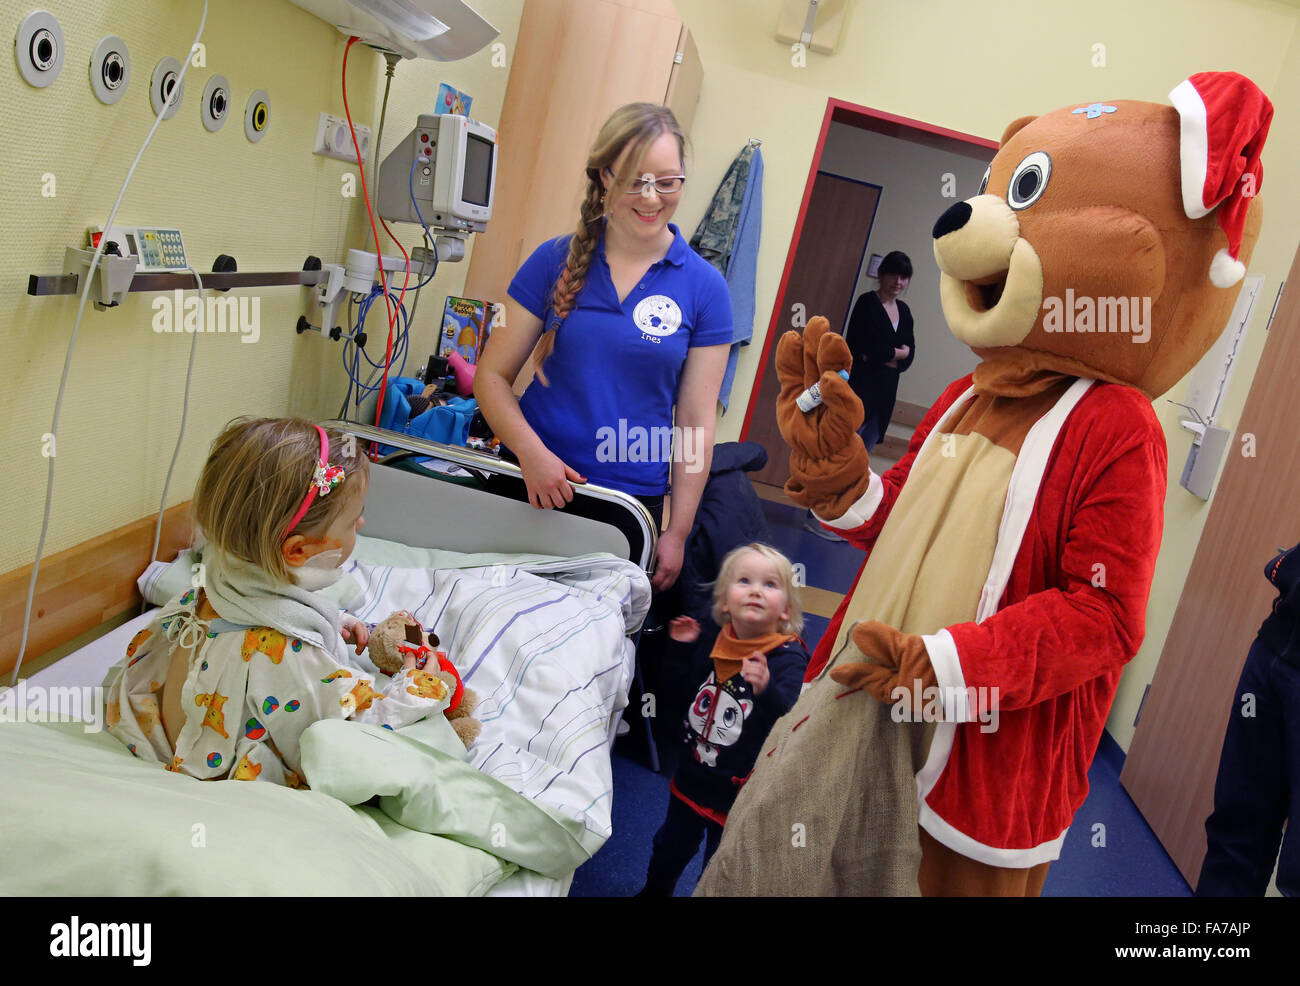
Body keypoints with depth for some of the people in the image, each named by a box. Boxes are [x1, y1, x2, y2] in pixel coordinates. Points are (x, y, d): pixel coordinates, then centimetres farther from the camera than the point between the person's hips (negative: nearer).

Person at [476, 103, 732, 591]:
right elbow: (492, 375, 1)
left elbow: (696, 421, -1)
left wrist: (677, 533, -2)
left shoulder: (704, 287, -2)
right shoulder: (555, 260, 0)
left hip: (633, 498, 0)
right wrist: (531, 451, -17)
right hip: (537, 485, 1)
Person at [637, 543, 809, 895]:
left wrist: (767, 690, -57)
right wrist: (682, 646, 4)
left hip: (738, 790, -6)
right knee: (670, 845, 28)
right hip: (692, 775, 6)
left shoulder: (788, 657, -22)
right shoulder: (720, 644, -3)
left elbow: (792, 716, -39)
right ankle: (654, 891, 54)